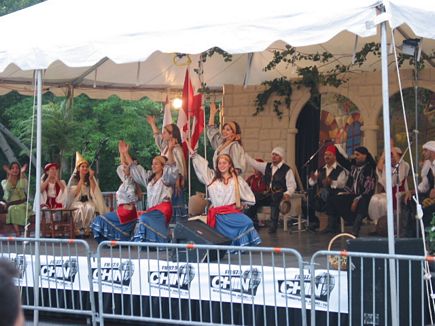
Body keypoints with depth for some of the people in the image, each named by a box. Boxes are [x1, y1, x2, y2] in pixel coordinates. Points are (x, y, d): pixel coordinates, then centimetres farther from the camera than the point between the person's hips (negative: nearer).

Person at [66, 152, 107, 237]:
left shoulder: (91, 178, 7)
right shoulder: (74, 179, 0)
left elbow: (94, 192, -6)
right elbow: (75, 193, -13)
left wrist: (91, 178, -13)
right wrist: (81, 179, -15)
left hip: (88, 201, 2)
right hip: (76, 202, -2)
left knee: (90, 208, -34)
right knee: (80, 208, -36)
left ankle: (87, 228, -23)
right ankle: (77, 229, -22)